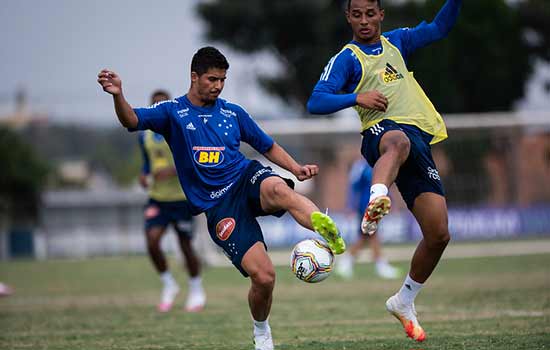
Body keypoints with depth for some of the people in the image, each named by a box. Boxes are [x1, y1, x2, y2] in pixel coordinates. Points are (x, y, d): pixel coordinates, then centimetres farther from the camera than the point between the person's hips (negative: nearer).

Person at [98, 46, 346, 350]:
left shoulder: (233, 113, 15)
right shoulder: (173, 112, 5)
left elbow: (267, 146, 23)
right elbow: (132, 120, -11)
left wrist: (296, 169, 6)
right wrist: (118, 96, -32)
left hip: (247, 178, 2)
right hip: (218, 206, -2)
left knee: (278, 189, -39)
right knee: (263, 276, -15)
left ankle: (327, 230, -56)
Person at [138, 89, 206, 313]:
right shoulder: (145, 136, 8)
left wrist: (173, 171, -24)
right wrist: (144, 175, 0)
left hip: (181, 199, -4)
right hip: (157, 199, 4)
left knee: (186, 246, 2)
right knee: (152, 242, -14)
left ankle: (196, 291, 23)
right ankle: (168, 286, 7)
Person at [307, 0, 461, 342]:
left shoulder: (396, 42, 23)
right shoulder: (346, 59, 7)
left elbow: (440, 28, 28)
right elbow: (316, 102, -2)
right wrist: (357, 98, -17)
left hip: (420, 138, 6)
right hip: (383, 129, -6)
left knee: (439, 234, -1)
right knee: (399, 142, -46)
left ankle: (404, 301, 20)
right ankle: (376, 202, -79)